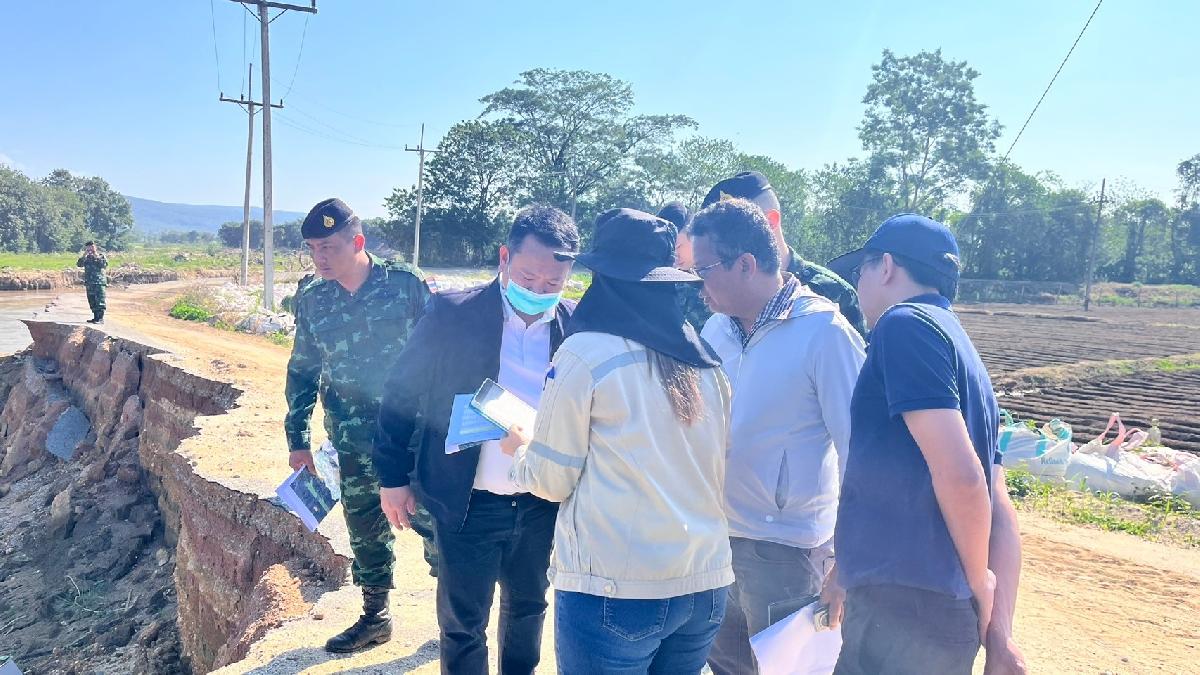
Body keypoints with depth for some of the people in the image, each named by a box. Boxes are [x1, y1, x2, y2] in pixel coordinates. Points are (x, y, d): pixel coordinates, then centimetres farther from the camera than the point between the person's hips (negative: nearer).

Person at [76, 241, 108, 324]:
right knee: (92, 301, 8)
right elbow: (79, 264, 1)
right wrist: (84, 255, -7)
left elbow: (104, 264, -13)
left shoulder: (101, 256, 4)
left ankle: (100, 318, -11)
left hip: (100, 282, -5)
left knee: (100, 301, -10)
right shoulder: (86, 258, 15)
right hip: (89, 283, 5)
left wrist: (96, 257, -12)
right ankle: (95, 317, 16)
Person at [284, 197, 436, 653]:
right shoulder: (311, 298, 1)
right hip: (353, 439, 3)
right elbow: (302, 372, 10)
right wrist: (298, 440, 9)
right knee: (365, 529, 12)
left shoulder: (404, 282, -10)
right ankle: (375, 617, 30)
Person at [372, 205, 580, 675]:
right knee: (462, 623, 12)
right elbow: (401, 394, -5)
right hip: (468, 504, -3)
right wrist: (393, 476, -2)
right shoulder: (452, 313, -13)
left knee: (527, 608, 23)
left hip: (542, 503, 3)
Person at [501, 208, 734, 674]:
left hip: (615, 588, -5)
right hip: (705, 584, 5)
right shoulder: (705, 359, 4)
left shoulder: (586, 353, -10)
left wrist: (520, 450, 17)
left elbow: (554, 480, -5)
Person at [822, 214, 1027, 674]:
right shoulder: (961, 347, 17)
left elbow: (960, 476, -20)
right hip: (948, 614, 9)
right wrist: (999, 632, 12)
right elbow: (1000, 518, 14)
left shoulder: (904, 324, -10)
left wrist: (980, 583, -5)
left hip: (901, 610, -9)